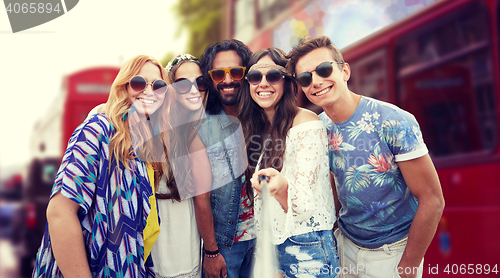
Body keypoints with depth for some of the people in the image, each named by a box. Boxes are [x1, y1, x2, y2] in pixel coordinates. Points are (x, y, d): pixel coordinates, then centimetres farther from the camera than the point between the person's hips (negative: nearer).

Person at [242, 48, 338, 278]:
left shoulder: (307, 124, -15)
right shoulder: (258, 129, 5)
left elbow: (305, 206, -21)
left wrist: (281, 186, -38)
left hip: (306, 250, -6)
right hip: (268, 244, 6)